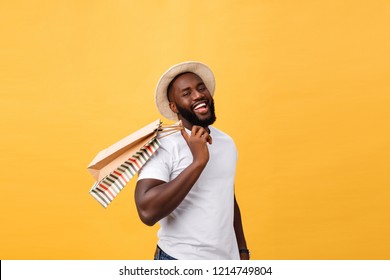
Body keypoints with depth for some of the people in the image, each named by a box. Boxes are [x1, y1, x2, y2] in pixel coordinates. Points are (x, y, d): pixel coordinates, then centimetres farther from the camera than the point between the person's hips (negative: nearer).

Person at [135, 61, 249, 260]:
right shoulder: (163, 145, -15)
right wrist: (198, 162, -28)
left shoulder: (227, 142, 5)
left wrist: (243, 251, 14)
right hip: (180, 259, -5)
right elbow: (148, 212, -27)